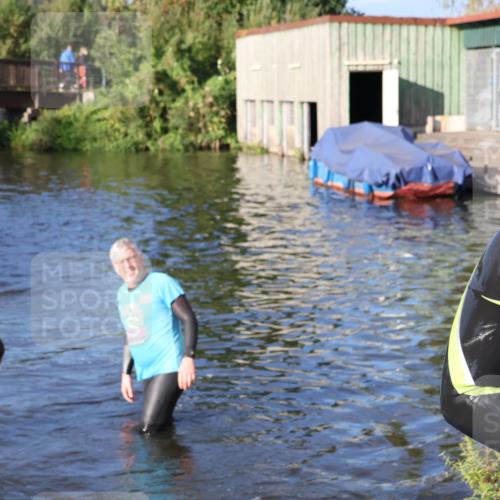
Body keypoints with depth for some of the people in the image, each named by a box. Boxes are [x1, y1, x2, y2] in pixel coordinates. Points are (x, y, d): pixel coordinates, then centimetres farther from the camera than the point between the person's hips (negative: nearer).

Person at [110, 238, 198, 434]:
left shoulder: (161, 282, -7)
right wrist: (126, 374, 19)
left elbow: (189, 320, -11)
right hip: (146, 373, 7)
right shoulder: (122, 293, 14)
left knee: (149, 429, -15)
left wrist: (188, 358, -22)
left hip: (169, 367, -7)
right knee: (161, 429, 6)